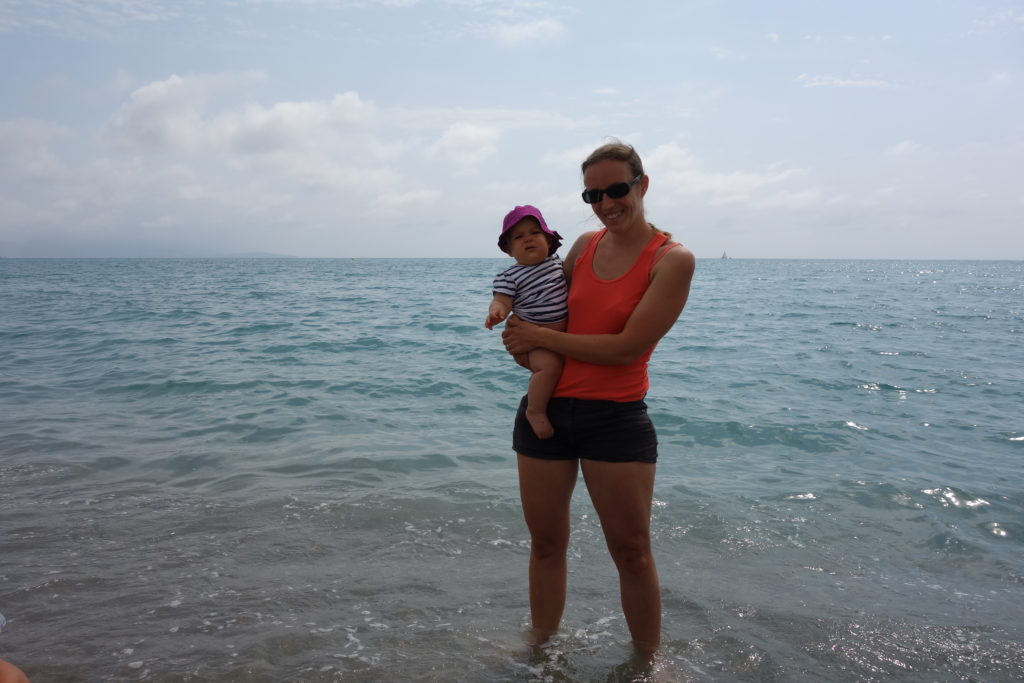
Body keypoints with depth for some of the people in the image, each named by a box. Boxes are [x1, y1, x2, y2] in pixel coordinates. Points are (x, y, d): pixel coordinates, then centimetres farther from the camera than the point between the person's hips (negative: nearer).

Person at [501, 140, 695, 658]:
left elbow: (628, 348, -17)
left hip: (616, 419, -5)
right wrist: (522, 336, -1)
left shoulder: (672, 260, -10)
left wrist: (541, 338, -11)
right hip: (545, 408, 5)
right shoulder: (585, 245, 7)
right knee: (546, 544, 15)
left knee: (632, 554, 7)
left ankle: (647, 661, 29)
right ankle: (540, 648, 34)